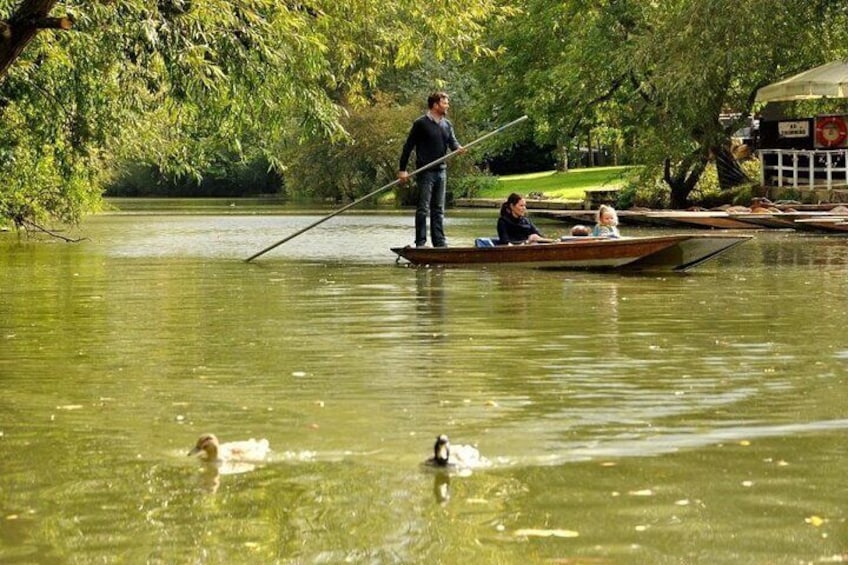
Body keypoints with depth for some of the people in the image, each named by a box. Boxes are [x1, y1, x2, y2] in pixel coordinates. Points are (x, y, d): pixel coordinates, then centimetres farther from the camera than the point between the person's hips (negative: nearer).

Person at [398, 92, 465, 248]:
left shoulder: (447, 125, 13)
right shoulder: (421, 124, -7)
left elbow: (452, 141, 4)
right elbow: (408, 146, -7)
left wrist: (458, 148, -21)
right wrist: (402, 169, -11)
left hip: (441, 170, 6)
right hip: (426, 172, -6)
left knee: (439, 209, 9)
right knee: (423, 208, -5)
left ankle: (439, 241, 13)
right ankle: (420, 243, -2)